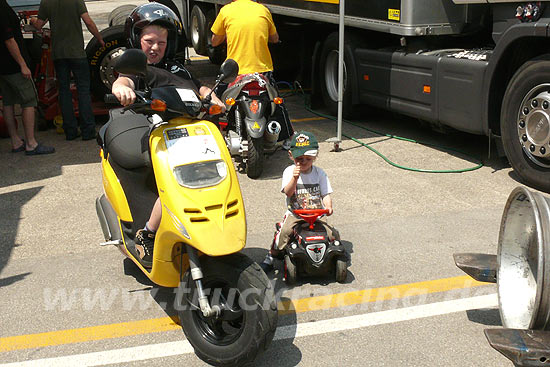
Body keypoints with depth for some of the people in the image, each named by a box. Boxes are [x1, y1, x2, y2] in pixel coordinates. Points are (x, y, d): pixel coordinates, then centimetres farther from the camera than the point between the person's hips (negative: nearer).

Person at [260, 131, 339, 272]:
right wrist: (295, 178, -34)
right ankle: (270, 258, -10)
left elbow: (326, 194, 2)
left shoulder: (319, 173, 3)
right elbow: (288, 192, -16)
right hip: (294, 214, -1)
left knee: (333, 234, -14)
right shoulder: (289, 171, -3)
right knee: (285, 231, -27)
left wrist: (328, 207, -19)